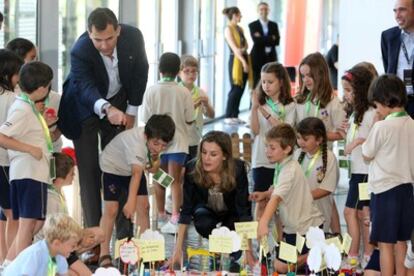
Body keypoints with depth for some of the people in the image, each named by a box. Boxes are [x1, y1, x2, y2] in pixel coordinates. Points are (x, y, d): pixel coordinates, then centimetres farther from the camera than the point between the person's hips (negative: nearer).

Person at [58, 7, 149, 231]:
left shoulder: (133, 37, -22)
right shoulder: (80, 51, -33)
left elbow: (140, 73, -6)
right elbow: (86, 87, -44)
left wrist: (131, 112, -4)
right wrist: (106, 109, -64)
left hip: (117, 104, 3)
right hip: (85, 108, -3)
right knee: (89, 171, -6)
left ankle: (123, 228, 14)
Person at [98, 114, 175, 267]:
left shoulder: (156, 138, -21)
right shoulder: (136, 142, -41)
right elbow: (136, 174, -52)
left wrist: (153, 159, -17)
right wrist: (131, 201, -60)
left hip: (135, 167, 6)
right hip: (113, 166, -6)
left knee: (144, 206, -4)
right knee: (111, 210, -10)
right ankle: (104, 255, -1)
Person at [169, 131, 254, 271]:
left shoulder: (238, 168, -33)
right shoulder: (192, 169, -30)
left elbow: (244, 210, -31)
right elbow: (186, 210, -25)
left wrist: (248, 250, -38)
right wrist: (178, 249, -32)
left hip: (231, 213, -1)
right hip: (207, 210, 1)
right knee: (203, 224, -32)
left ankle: (234, 256, 9)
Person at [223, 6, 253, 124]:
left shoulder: (240, 29, 16)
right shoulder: (228, 29, -9)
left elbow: (246, 45, 11)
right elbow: (234, 48, -16)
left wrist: (243, 49, -12)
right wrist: (243, 62, -22)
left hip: (244, 59, 8)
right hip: (236, 60, -8)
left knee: (241, 89, 7)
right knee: (235, 89, -7)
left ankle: (235, 115, 12)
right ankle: (228, 116, -1)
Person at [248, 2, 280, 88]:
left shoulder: (274, 25, 13)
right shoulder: (252, 25, 3)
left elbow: (277, 41, 0)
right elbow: (256, 41, -12)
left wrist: (262, 39, -9)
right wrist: (271, 39, -9)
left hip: (271, 59, 2)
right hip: (257, 59, -2)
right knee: (256, 85, -3)